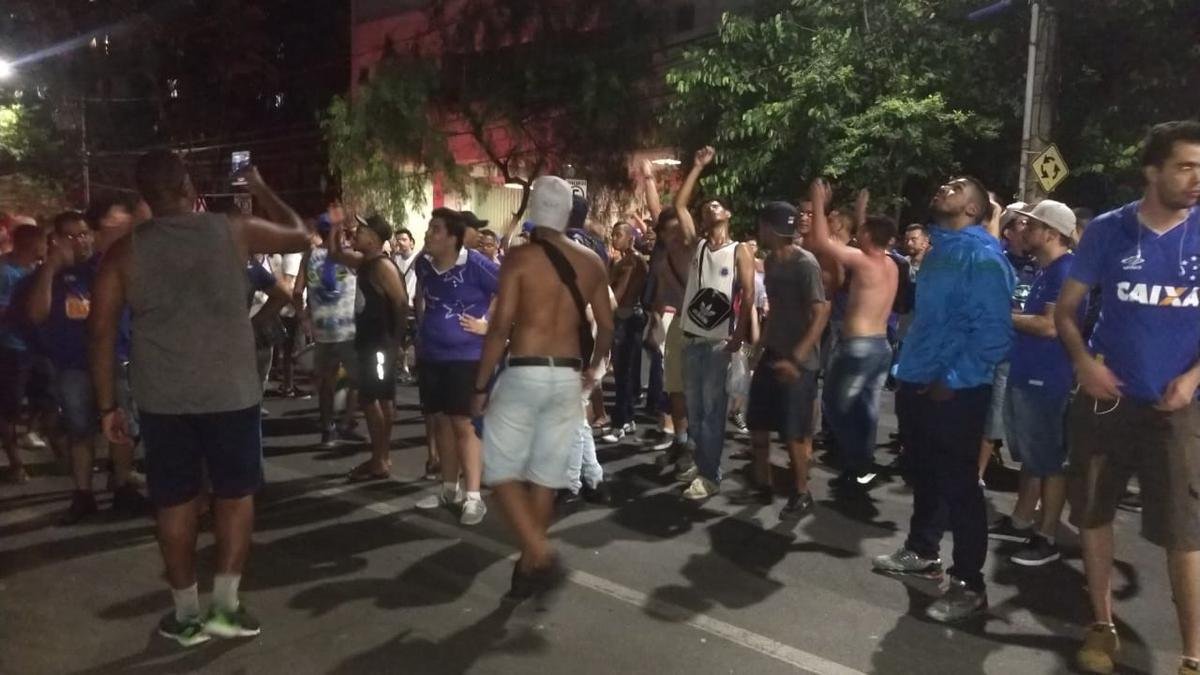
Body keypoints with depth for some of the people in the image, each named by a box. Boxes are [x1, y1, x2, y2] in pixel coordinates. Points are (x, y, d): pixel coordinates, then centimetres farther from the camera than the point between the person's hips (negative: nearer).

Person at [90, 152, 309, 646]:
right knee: (236, 495, 12)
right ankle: (225, 606, 14)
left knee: (175, 502, 11)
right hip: (232, 392, -1)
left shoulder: (124, 252, 0)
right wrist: (259, 188, 24)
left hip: (161, 399, 1)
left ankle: (186, 614, 20)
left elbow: (101, 333, -1)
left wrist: (107, 406, 6)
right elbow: (300, 235, 13)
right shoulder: (233, 230, -3)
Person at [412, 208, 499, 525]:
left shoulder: (475, 264, -17)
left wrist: (488, 325, -12)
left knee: (463, 424, -6)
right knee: (439, 421, 12)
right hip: (430, 355, 7)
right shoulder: (423, 263, 3)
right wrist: (424, 325, 13)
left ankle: (473, 496, 1)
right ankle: (450, 488, 26)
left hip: (466, 356, -6)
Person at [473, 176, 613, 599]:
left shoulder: (519, 258, -8)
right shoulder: (591, 262, 6)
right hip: (569, 378, 5)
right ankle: (528, 568, 22)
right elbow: (606, 327, 10)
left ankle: (541, 556, -6)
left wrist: (480, 386, -4)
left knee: (502, 470, 8)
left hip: (524, 374, -5)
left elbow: (500, 328, -12)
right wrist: (592, 370, 26)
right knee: (546, 477, 13)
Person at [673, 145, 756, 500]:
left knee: (712, 410, -2)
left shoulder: (739, 252, -2)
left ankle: (710, 476, 3)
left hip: (720, 341, -5)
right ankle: (702, 464, 25)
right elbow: (679, 204, 9)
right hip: (691, 339, 5)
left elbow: (748, 296, -7)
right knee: (694, 409, 12)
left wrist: (739, 337, -16)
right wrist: (699, 166, 9)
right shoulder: (696, 245, 10)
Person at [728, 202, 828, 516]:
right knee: (757, 423, 11)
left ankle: (802, 493, 18)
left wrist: (796, 357, -25)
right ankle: (762, 486, 26)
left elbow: (821, 313, -19)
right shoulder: (769, 261, 9)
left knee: (794, 432, 0)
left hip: (798, 360, -8)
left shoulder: (805, 263, -16)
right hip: (771, 354, 8)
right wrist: (763, 341, 14)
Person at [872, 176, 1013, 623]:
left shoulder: (981, 255, -15)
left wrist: (952, 382, -19)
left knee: (959, 485, -1)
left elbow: (994, 331, -21)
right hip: (922, 385, 9)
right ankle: (922, 552, 37)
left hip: (955, 392, -9)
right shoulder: (939, 250, 13)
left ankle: (969, 585, 11)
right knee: (924, 472, 20)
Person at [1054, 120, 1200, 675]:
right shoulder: (1108, 231, -2)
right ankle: (1103, 627, 28)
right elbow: (1066, 308, 3)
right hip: (1105, 398, 1)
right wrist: (1082, 360, -14)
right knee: (1093, 516, 10)